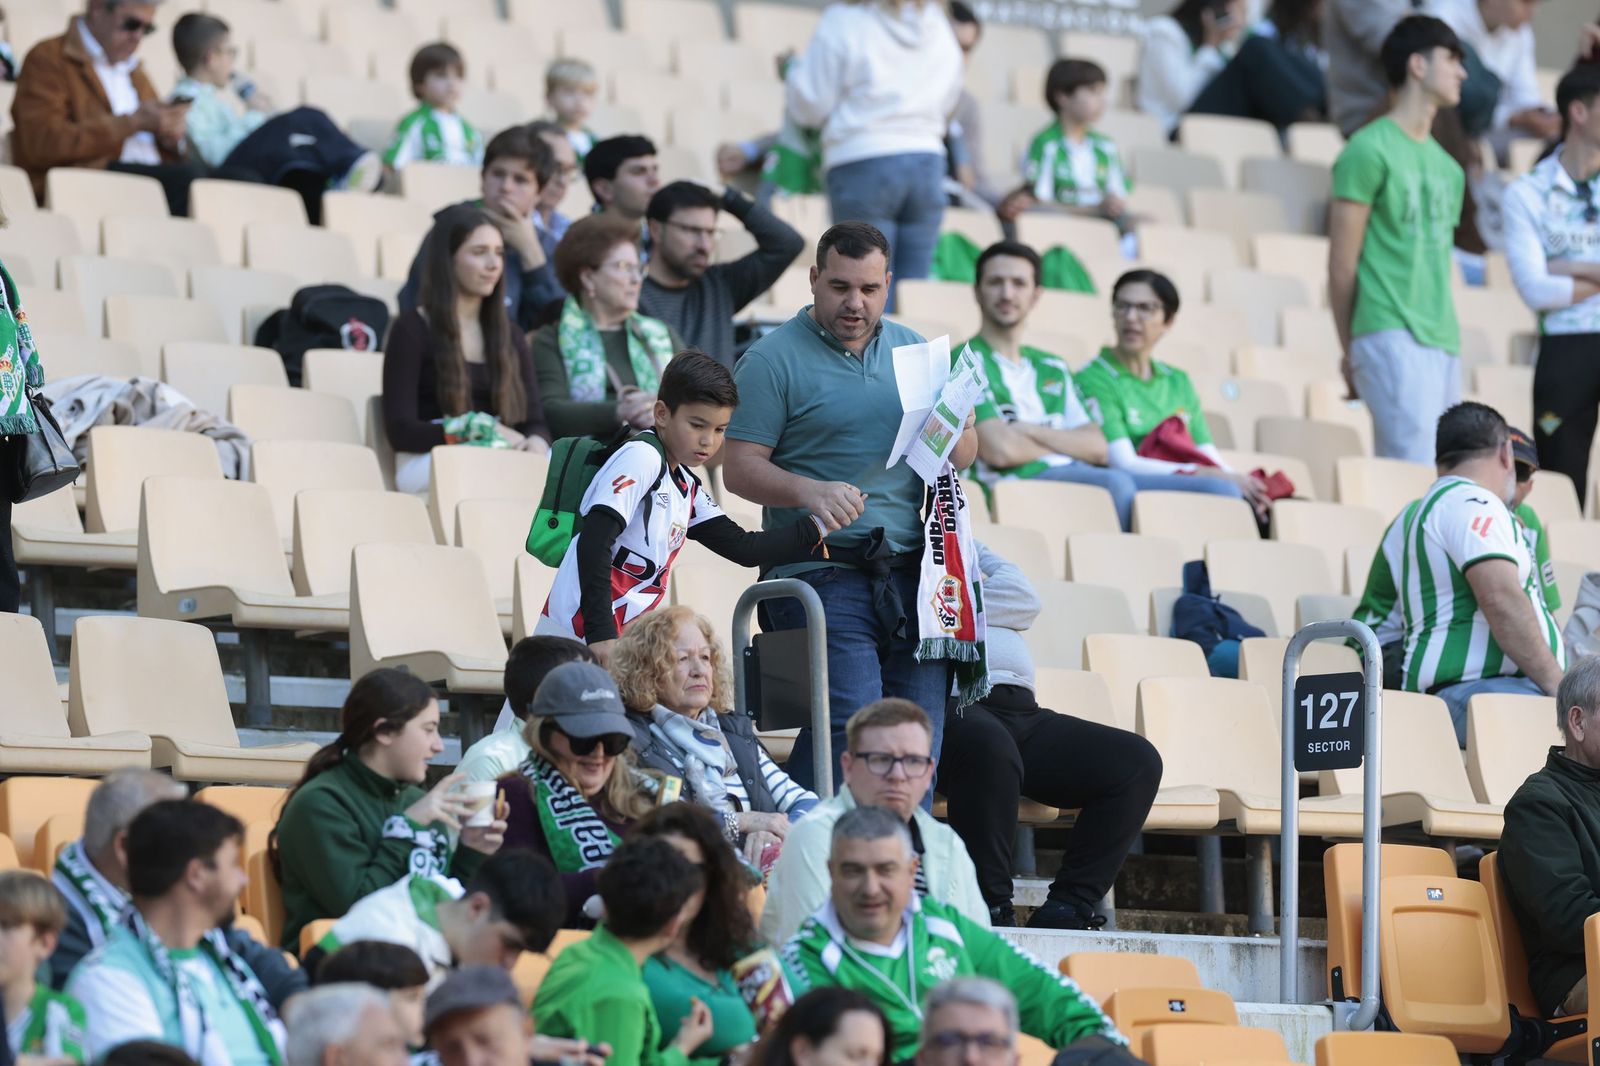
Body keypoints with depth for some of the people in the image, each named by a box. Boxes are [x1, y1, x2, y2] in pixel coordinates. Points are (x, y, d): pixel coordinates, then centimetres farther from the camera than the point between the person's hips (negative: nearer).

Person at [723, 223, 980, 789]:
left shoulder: (913, 350, 17)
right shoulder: (773, 359, 0)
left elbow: (964, 454, 21)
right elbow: (740, 468, -5)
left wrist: (955, 436, -4)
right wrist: (811, 492, -23)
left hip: (911, 570, 5)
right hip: (825, 571, -5)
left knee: (923, 722, -2)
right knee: (854, 719, -20)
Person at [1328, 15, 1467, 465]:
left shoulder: (1445, 165, 21)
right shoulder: (1370, 150, -3)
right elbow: (1342, 263, -4)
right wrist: (1350, 351, -2)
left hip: (1443, 341, 7)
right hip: (1392, 338, -7)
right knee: (1418, 476, -17)